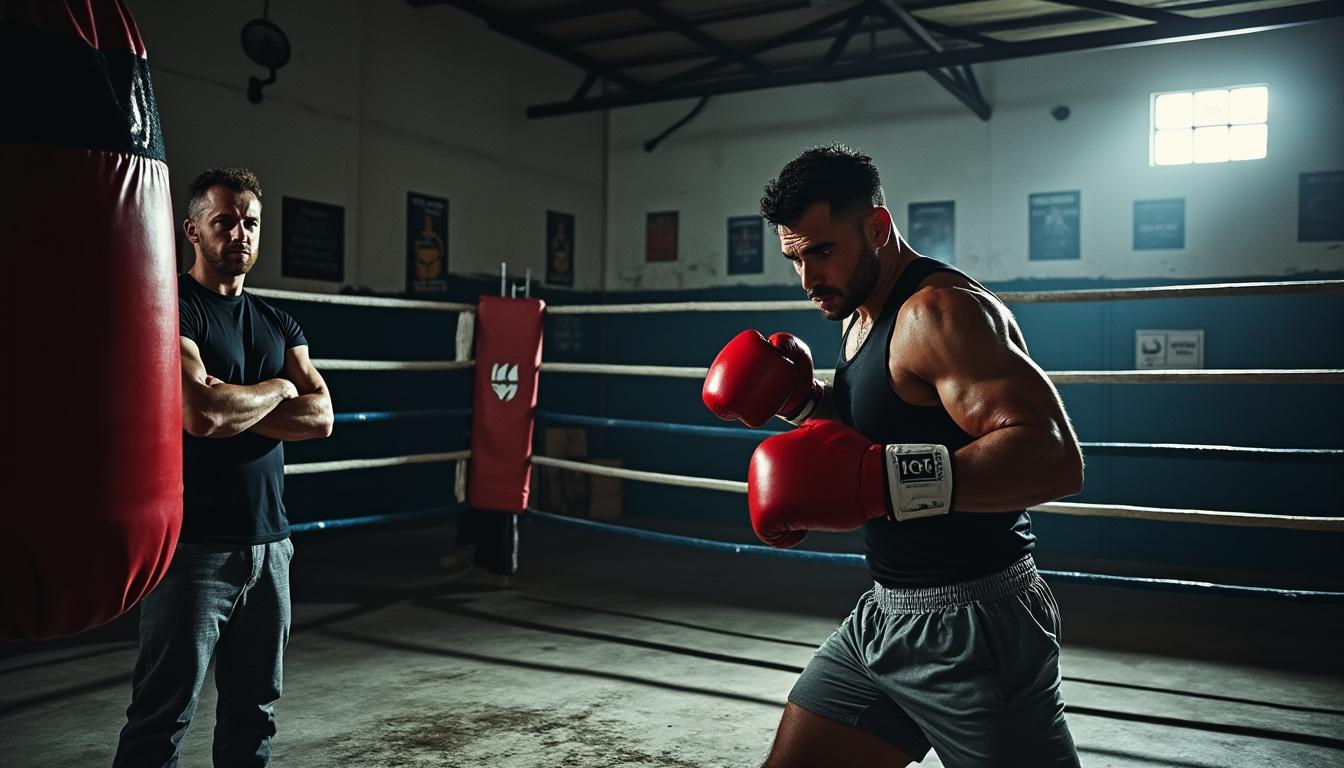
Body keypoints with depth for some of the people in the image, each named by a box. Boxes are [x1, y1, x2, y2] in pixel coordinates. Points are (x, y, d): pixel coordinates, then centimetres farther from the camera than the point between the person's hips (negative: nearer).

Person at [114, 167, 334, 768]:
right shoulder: (174, 309, -7)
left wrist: (231, 404, -12)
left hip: (268, 543, 6)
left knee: (254, 712, 14)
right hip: (193, 544, -6)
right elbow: (200, 415, -23)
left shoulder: (278, 325, 14)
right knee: (163, 717, 3)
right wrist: (278, 389, -6)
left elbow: (320, 418, 0)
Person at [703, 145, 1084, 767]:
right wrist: (804, 401, 7)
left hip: (972, 628, -9)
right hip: (883, 615, 9)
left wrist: (882, 479, -39)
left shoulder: (939, 310, -19)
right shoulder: (859, 318, 10)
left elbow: (1053, 457, -30)